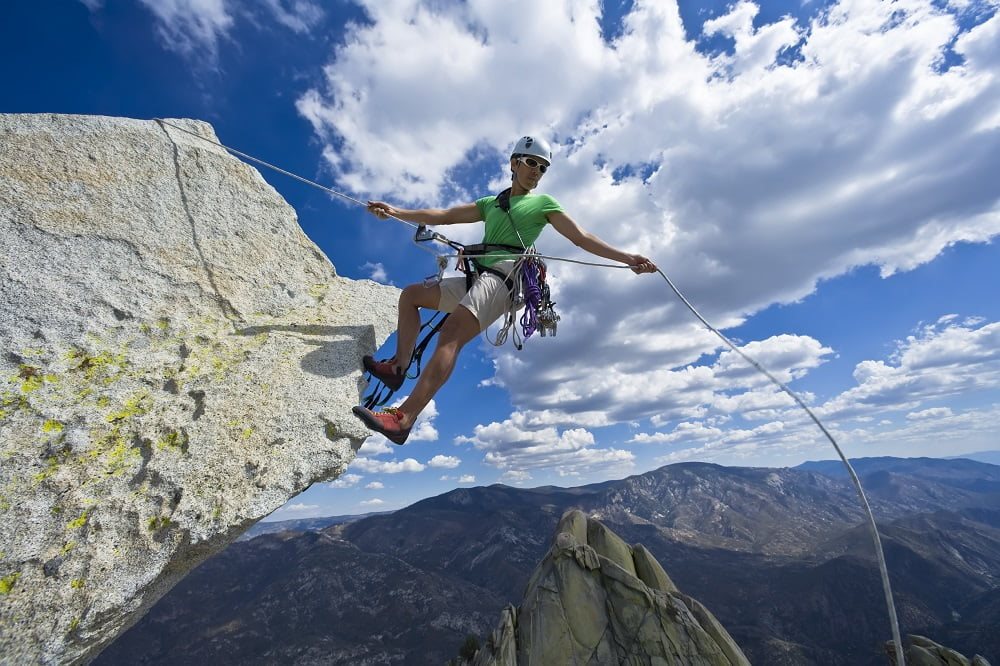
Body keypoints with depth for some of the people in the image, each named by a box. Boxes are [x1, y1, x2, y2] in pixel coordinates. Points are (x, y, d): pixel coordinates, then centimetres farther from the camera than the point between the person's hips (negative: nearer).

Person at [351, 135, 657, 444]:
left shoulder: (543, 203, 15)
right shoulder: (489, 203, 27)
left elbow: (581, 237, 7)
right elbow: (442, 216, 22)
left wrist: (626, 257, -4)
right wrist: (395, 212, 15)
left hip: (506, 277, -7)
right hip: (476, 277, 7)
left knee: (451, 333, -27)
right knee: (410, 294, 10)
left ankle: (403, 420, -33)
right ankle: (399, 367, 8)